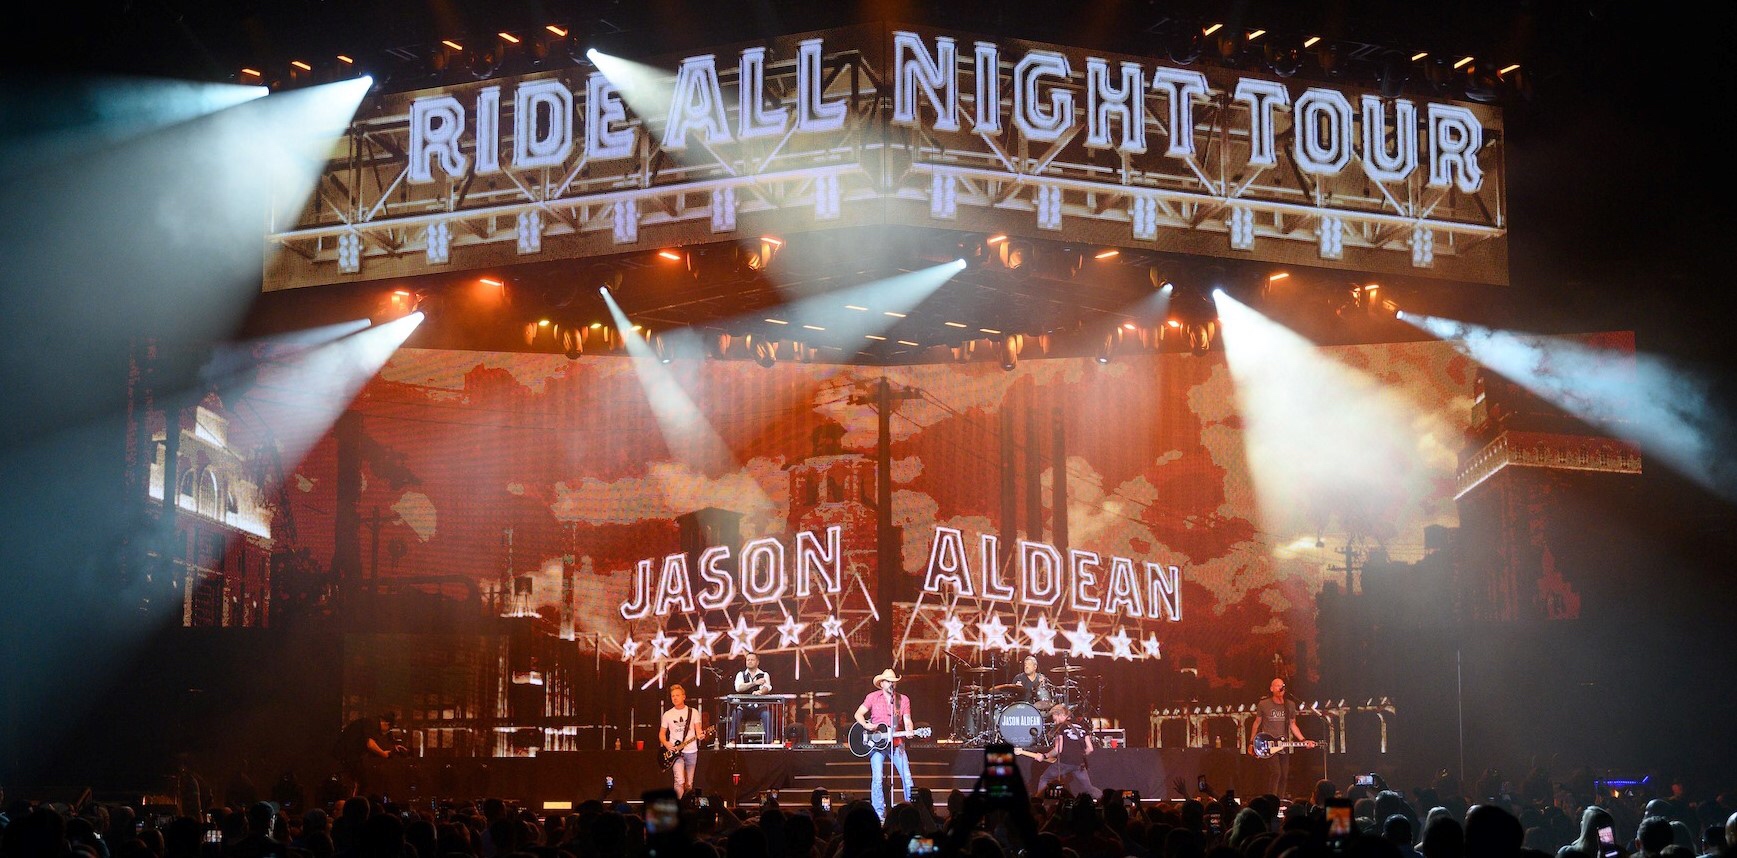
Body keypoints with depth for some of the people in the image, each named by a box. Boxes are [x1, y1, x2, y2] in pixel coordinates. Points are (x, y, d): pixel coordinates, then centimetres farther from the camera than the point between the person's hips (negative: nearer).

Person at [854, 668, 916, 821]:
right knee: (878, 779, -11)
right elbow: (858, 714, 3)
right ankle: (879, 816, -5)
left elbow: (907, 720, 3)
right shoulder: (873, 697, 4)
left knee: (907, 778, -5)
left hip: (896, 743, 2)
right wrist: (866, 725, -16)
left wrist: (910, 730, -18)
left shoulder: (903, 699, 9)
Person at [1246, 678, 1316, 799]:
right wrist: (1251, 743, 10)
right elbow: (1257, 723, 8)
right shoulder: (1263, 704, -3)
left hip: (1284, 746, 5)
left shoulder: (1290, 705, 7)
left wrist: (1303, 740, 3)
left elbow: (1292, 725, 14)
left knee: (1284, 776, 5)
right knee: (1275, 773, -19)